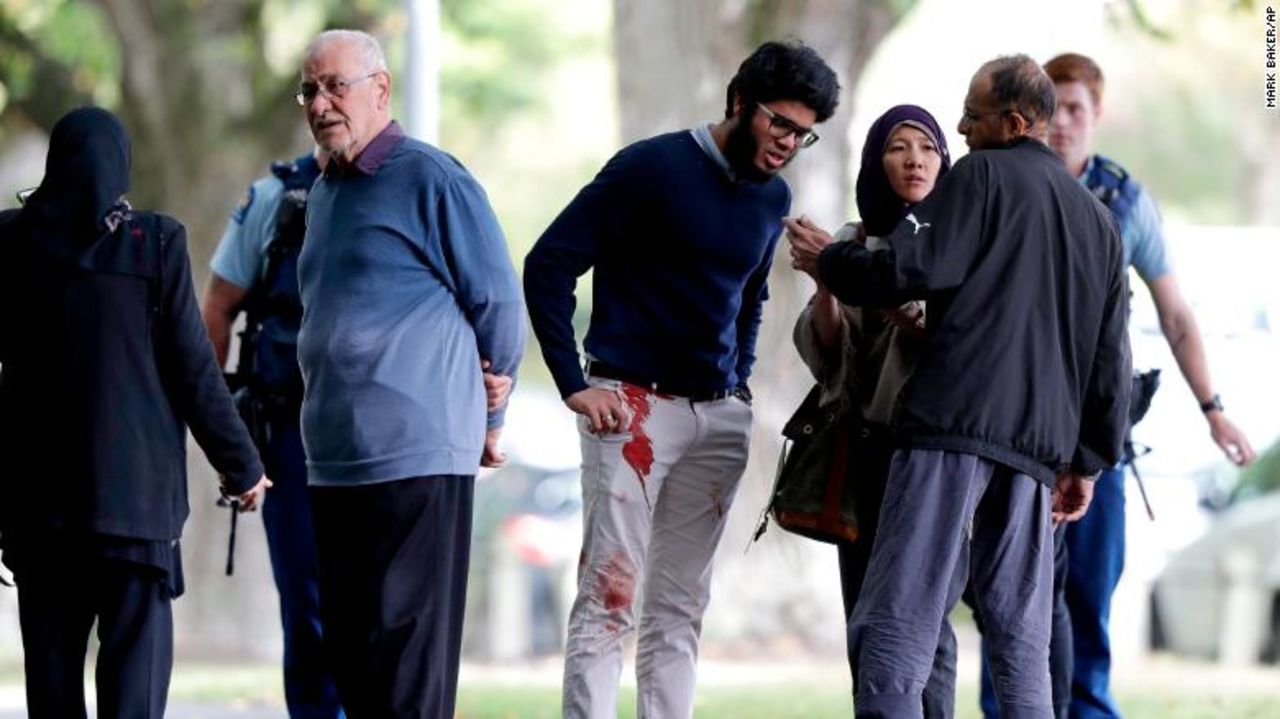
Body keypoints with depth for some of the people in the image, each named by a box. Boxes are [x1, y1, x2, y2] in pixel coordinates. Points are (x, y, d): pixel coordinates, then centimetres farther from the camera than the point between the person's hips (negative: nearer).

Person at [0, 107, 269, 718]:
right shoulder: (154, 242, -7)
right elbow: (192, 369, -5)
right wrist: (241, 467, 6)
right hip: (133, 490, -3)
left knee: (52, 667, 10)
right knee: (134, 666, -3)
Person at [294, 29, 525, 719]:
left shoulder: (430, 179, -7)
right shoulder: (323, 192, 17)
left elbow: (498, 304, -4)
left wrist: (487, 416, 4)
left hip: (414, 455, -8)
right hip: (334, 456, 8)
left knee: (406, 656, -7)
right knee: (348, 650, 9)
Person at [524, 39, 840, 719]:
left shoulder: (772, 197, 11)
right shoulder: (653, 168, -10)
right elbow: (548, 264, -10)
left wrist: (738, 383, 14)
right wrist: (575, 384, -12)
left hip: (719, 415, 6)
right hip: (632, 406, -6)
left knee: (680, 607, 7)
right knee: (609, 597, -10)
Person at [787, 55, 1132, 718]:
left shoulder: (983, 176, 2)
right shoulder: (1097, 220, 23)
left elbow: (908, 269, -9)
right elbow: (1111, 358, 22)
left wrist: (828, 262, 8)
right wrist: (1087, 460, 25)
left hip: (955, 422, -7)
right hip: (1038, 445, 7)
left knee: (895, 627, -11)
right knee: (1020, 643, 9)